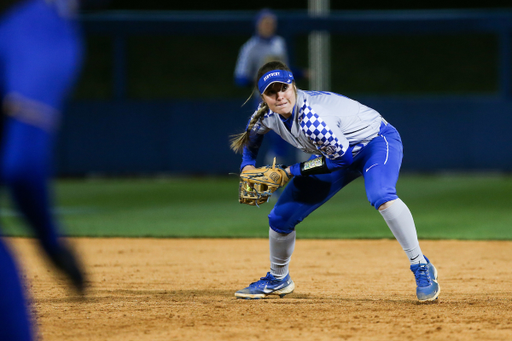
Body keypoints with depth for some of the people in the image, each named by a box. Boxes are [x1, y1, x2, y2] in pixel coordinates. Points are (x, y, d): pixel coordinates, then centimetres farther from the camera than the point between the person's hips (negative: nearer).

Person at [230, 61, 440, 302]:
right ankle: (277, 280, 31)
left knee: (381, 196, -40)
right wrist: (248, 165, -4)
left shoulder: (311, 119, -37)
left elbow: (342, 157, -25)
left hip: (377, 140, -8)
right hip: (339, 153, 8)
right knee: (281, 216, 5)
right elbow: (252, 135, 12)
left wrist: (294, 171, -19)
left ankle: (421, 267, -28)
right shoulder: (268, 115, -14)